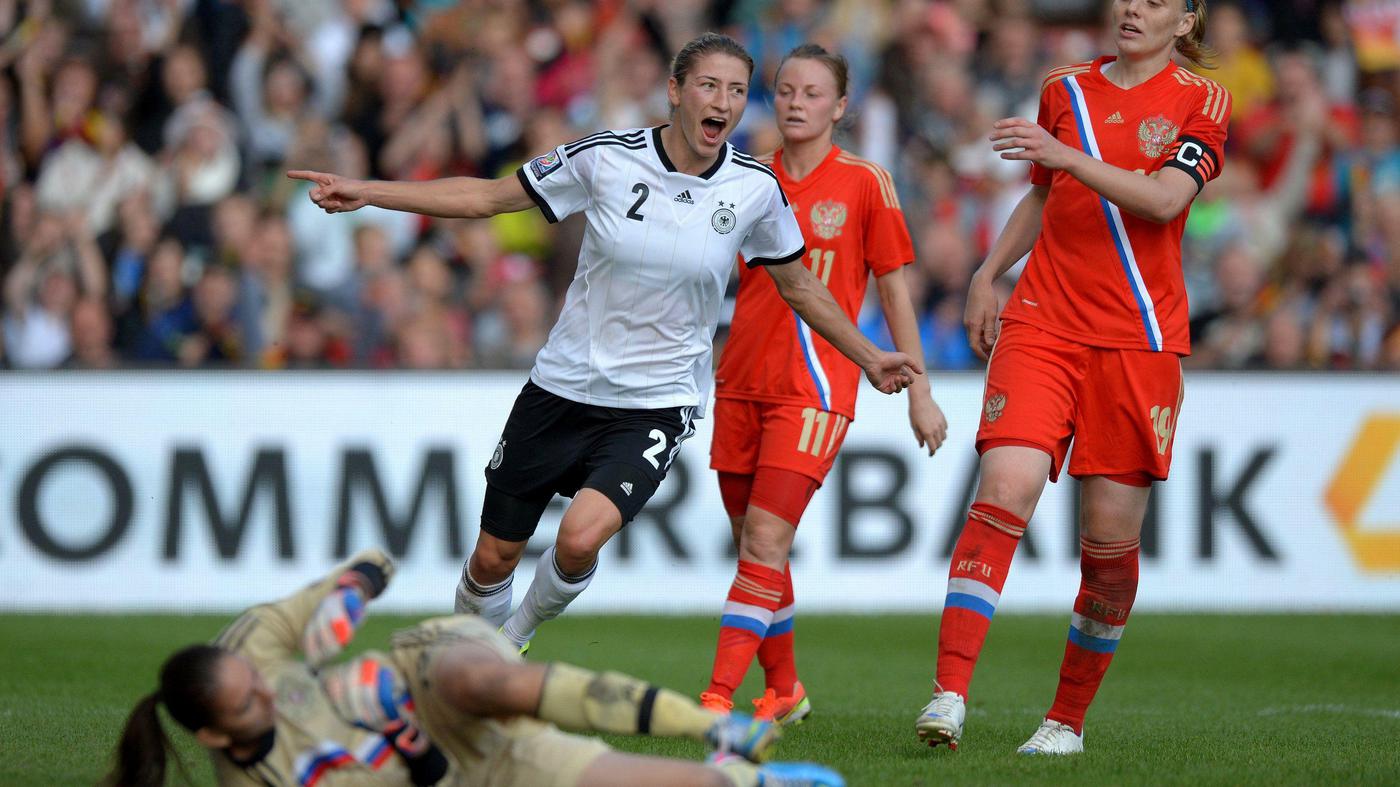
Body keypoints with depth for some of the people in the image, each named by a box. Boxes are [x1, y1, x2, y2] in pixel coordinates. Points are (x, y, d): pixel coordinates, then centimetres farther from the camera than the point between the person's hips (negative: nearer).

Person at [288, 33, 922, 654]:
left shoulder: (755, 188, -6)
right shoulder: (606, 158, -9)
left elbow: (797, 284, 12)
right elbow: (487, 198, -1)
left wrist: (868, 358, 16)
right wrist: (365, 193, -5)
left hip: (656, 406, -1)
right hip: (562, 388, 1)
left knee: (580, 537, -25)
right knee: (492, 559, 5)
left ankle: (517, 637, 6)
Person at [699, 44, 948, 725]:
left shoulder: (864, 183, -1)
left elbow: (894, 291, 3)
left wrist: (918, 393, 2)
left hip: (814, 386, -4)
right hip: (742, 381, 5)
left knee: (765, 540, -16)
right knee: (755, 545, 10)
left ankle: (719, 698, -21)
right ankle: (783, 689, 27)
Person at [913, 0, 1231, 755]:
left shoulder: (1200, 101, 1)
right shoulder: (1065, 89, 14)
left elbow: (1166, 198, -16)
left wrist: (1066, 155, -27)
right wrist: (987, 275, 18)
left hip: (1140, 339, -2)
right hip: (1042, 324, 2)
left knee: (1111, 533, -1)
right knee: (1005, 488, -18)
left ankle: (1069, 718, 16)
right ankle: (949, 694, -24)